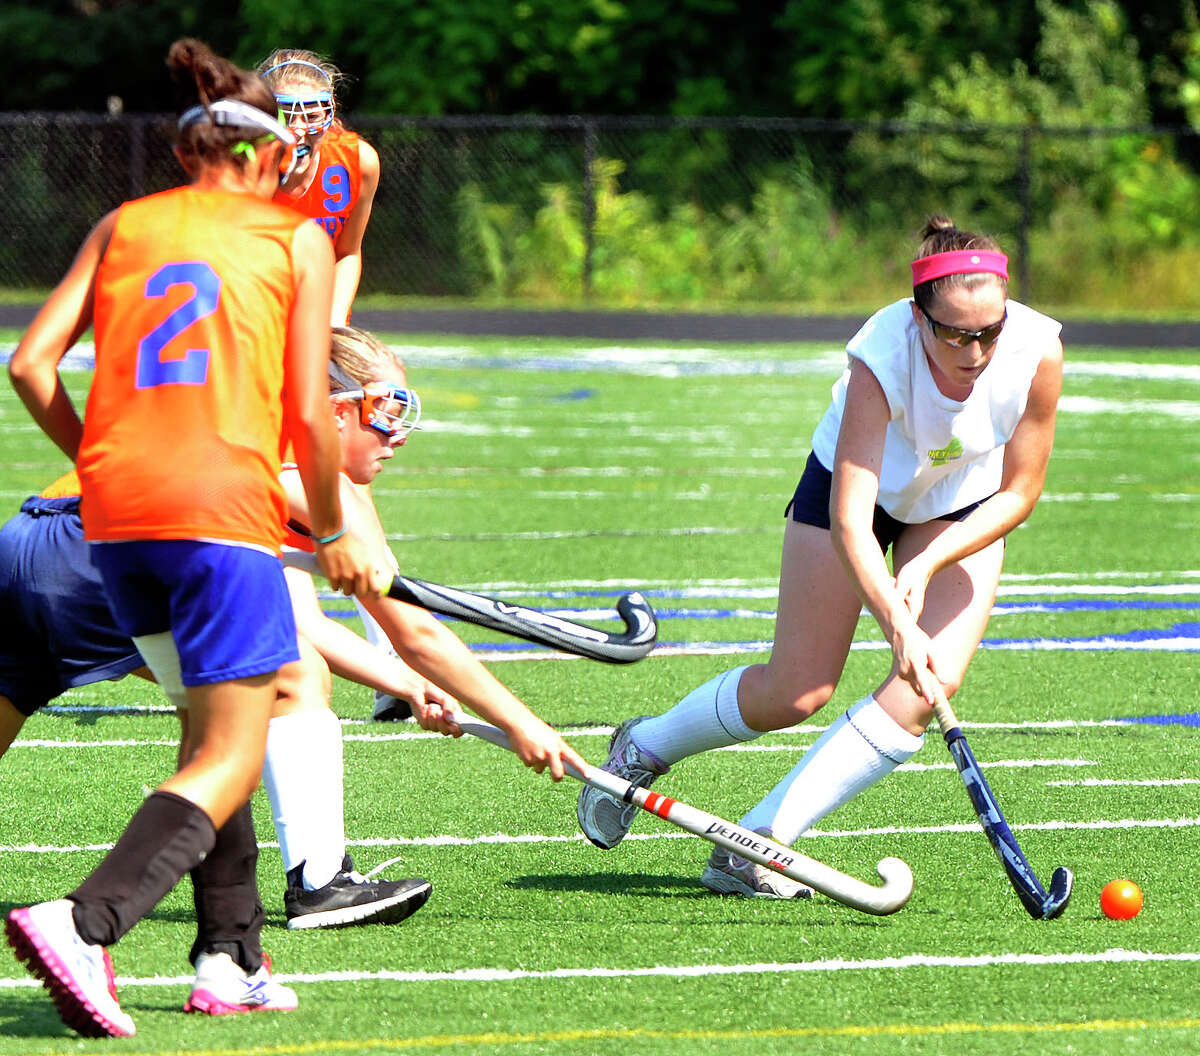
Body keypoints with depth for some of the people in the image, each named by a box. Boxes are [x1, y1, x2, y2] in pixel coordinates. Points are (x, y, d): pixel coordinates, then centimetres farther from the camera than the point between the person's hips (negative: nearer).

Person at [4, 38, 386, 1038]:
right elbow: (309, 413, 0)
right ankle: (82, 924, -25)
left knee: (211, 725, 22)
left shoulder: (123, 225, 16)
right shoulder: (296, 238, 7)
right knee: (229, 762, -4)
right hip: (223, 507, -5)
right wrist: (333, 534, 15)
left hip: (113, 508, 5)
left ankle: (232, 954, 17)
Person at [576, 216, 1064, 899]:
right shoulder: (882, 355, -39)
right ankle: (645, 748, 27)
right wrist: (897, 622, -54)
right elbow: (849, 519, -42)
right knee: (796, 692, -4)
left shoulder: (1037, 350, -31)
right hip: (856, 484, -2)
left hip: (964, 513, 2)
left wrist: (927, 566, -26)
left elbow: (1018, 493, -17)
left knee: (929, 687, -18)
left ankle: (757, 846, -12)